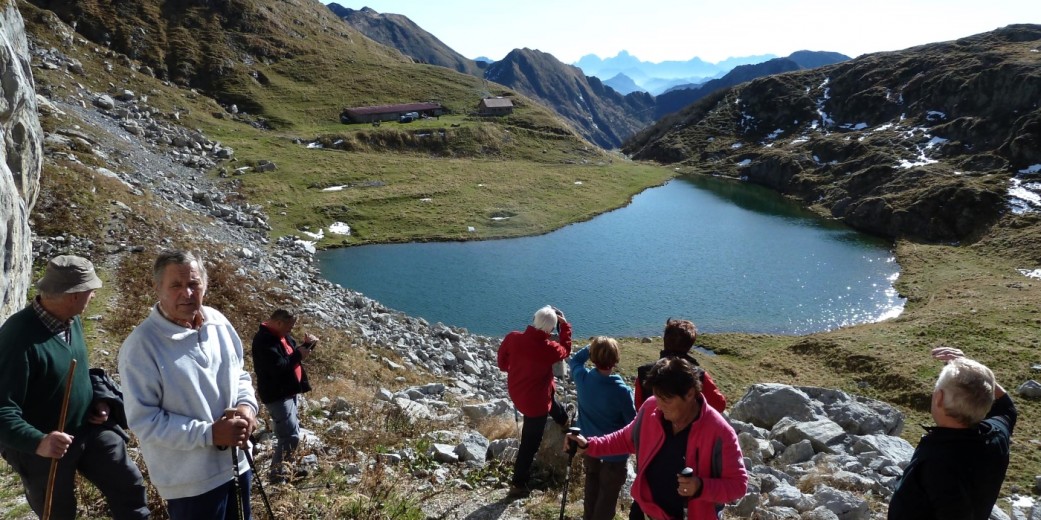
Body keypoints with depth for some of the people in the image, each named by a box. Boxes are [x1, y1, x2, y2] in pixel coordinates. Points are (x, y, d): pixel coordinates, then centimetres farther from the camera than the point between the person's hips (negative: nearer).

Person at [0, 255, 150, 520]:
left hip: (90, 427, 6)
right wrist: (37, 443, -44)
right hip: (47, 445, -6)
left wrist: (100, 397, -3)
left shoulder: (71, 319, -4)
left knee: (129, 484, 8)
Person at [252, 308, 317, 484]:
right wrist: (298, 355, -20)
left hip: (288, 391, 10)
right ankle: (276, 474, 3)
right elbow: (277, 367, -31)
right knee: (291, 436, -9)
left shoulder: (281, 335, 8)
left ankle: (286, 468, 34)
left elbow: (293, 354, 15)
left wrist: (307, 345, -4)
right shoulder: (264, 340, -23)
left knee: (290, 432, 20)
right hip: (277, 395, -10)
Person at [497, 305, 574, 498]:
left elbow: (502, 360, 2)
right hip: (535, 402, -7)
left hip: (516, 392, 7)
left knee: (550, 393, 37)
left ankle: (564, 420, 65)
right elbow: (565, 350, -4)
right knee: (529, 445, 11)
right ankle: (518, 485, 23)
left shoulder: (513, 337, -18)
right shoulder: (549, 349, -29)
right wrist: (565, 324, 0)